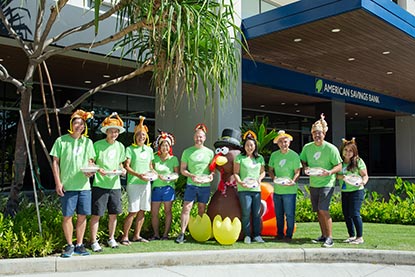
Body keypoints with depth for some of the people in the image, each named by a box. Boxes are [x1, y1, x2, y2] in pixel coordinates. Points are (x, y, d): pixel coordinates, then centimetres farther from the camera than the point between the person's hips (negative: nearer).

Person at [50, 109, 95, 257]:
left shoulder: (88, 142, 11)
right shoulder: (61, 140, 1)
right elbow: (55, 162, 2)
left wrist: (91, 171, -7)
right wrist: (58, 182, -5)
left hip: (84, 185, 3)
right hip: (67, 186, -3)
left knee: (82, 215, 5)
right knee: (67, 216, 1)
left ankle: (79, 245, 17)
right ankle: (69, 245, 16)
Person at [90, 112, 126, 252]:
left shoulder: (120, 146, 11)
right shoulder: (97, 145, -4)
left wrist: (122, 170, 0)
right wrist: (98, 170, -19)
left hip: (115, 185, 5)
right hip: (100, 184, -4)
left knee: (113, 214, 11)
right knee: (96, 214, -1)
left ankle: (111, 238, 27)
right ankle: (93, 241, 10)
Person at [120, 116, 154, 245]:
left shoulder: (149, 149, 15)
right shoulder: (130, 149, -1)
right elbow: (126, 166, -8)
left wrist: (153, 173, 2)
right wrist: (138, 175, -21)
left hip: (146, 183, 6)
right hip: (133, 183, -5)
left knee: (142, 211, 8)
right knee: (133, 211, -9)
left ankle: (136, 236, 18)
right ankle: (125, 236, 3)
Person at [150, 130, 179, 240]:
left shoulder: (174, 159, 4)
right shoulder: (155, 158, 8)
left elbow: (177, 174, 5)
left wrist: (171, 178, -14)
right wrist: (158, 176, -10)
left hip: (168, 187, -2)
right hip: (156, 187, 2)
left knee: (168, 211, 4)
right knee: (154, 212, 1)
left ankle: (166, 234, 14)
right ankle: (156, 234, 14)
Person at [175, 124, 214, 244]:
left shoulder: (209, 152, 8)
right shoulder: (187, 152, 5)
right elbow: (182, 170, 4)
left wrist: (211, 175, -8)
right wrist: (192, 175, -13)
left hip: (205, 185, 1)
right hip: (191, 185, -1)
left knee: (202, 210, 8)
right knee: (186, 208, -6)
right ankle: (182, 234, -2)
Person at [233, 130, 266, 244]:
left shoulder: (260, 158, 14)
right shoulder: (239, 157, 3)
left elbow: (263, 172, 18)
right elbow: (235, 172, 1)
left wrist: (260, 178, -2)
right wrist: (240, 182, -15)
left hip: (256, 189, 3)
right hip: (244, 189, -3)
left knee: (257, 213, 5)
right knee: (246, 213, -3)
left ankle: (257, 235, 15)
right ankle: (247, 235, 8)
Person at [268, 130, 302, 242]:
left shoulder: (294, 155, -3)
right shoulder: (274, 155, 8)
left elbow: (297, 172, -4)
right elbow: (270, 169, 13)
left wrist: (293, 181, -22)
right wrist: (274, 177, -7)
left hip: (290, 190, -4)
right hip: (277, 190, 4)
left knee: (290, 214, 0)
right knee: (278, 214, 12)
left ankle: (289, 235, 11)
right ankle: (279, 234, 24)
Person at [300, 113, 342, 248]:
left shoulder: (331, 148, -10)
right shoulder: (307, 147, 3)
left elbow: (339, 166, -6)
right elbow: (302, 161, 15)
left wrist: (329, 172, -24)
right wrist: (305, 168, -7)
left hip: (327, 183, -5)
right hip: (313, 184, 5)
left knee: (323, 209, -15)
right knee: (318, 211, 11)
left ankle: (329, 237, -7)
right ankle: (323, 235, 25)